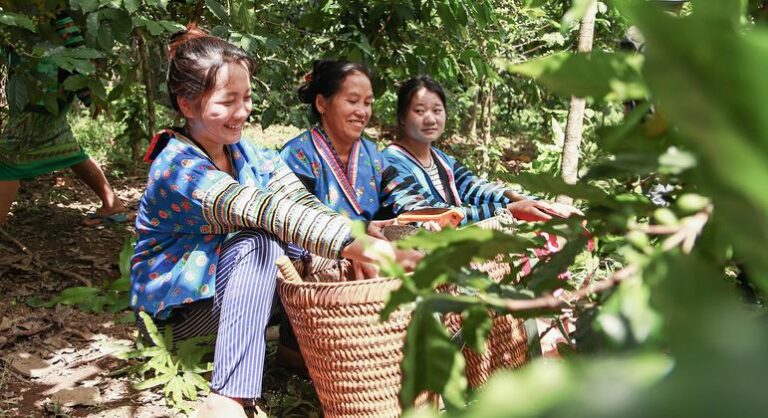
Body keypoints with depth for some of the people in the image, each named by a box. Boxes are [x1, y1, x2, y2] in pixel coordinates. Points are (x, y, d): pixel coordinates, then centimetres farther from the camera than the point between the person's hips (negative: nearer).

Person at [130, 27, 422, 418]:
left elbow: (300, 203, -16)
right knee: (258, 244, -34)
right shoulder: (179, 168, -27)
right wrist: (362, 247, -50)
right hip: (175, 305, -7)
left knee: (307, 241, -13)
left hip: (226, 282, 7)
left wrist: (362, 241, -34)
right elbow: (270, 212, -40)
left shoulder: (245, 151, -2)